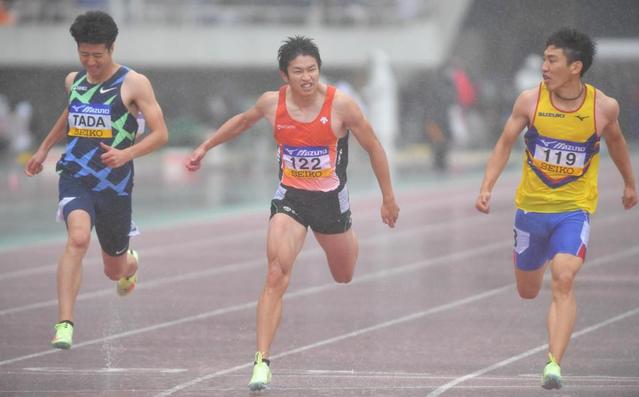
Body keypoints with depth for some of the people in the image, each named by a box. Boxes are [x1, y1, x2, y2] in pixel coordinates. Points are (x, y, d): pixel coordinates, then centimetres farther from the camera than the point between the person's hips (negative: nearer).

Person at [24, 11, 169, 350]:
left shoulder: (133, 84, -6)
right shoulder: (73, 81, 8)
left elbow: (160, 134, -9)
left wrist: (126, 154, -24)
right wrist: (44, 148, 34)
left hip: (115, 184, -1)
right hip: (75, 178, 1)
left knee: (115, 270, 14)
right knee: (78, 237, -30)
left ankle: (130, 265, 55)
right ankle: (64, 325, -35)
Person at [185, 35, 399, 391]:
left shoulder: (341, 104, -18)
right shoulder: (272, 103, -10)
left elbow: (374, 148, -5)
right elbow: (243, 122, 14)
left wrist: (388, 197, 0)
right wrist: (205, 148, 18)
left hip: (331, 198, 0)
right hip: (290, 196, 0)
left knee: (344, 277, 20)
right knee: (276, 276, -18)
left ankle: (347, 239, 60)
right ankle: (262, 361, -19)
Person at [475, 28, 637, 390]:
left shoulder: (604, 106, -9)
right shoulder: (530, 101, -10)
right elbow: (505, 143, 2)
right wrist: (487, 188, -9)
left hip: (575, 210, -2)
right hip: (531, 207, 2)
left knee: (564, 281, -24)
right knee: (528, 292, 16)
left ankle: (555, 364, -27)